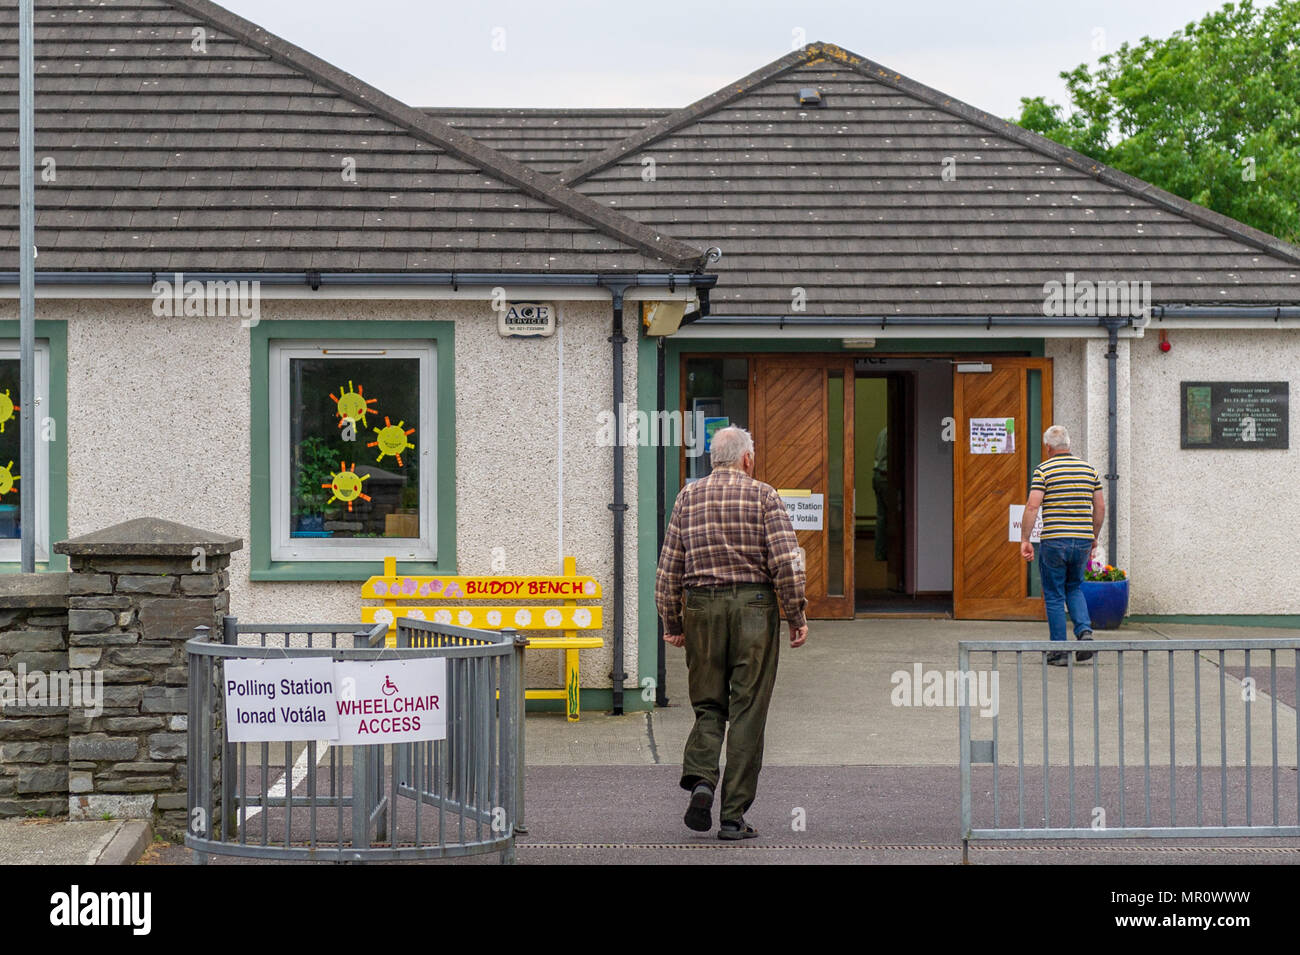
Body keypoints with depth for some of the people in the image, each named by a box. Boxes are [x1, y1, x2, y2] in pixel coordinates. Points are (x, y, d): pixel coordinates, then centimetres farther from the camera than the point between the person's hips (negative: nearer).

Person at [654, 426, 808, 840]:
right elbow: (786, 560, -9)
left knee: (708, 705, 14)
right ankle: (733, 815, 2)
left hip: (701, 607, 2)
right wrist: (796, 616, -2)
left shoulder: (688, 496, 7)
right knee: (747, 712, 3)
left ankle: (700, 779, -12)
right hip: (754, 605, -2)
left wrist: (671, 622, 14)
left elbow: (668, 566, 7)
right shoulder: (763, 495, -1)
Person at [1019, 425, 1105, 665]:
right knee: (1074, 588, 22)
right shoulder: (1089, 469, 8)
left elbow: (1032, 507, -12)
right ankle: (1084, 631, -2)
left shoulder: (1044, 470, -5)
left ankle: (1059, 652, 6)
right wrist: (1094, 536, 22)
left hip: (1054, 540, -4)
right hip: (1083, 540, 4)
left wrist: (1024, 540, -7)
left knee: (1054, 596, 5)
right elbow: (1100, 506, 10)